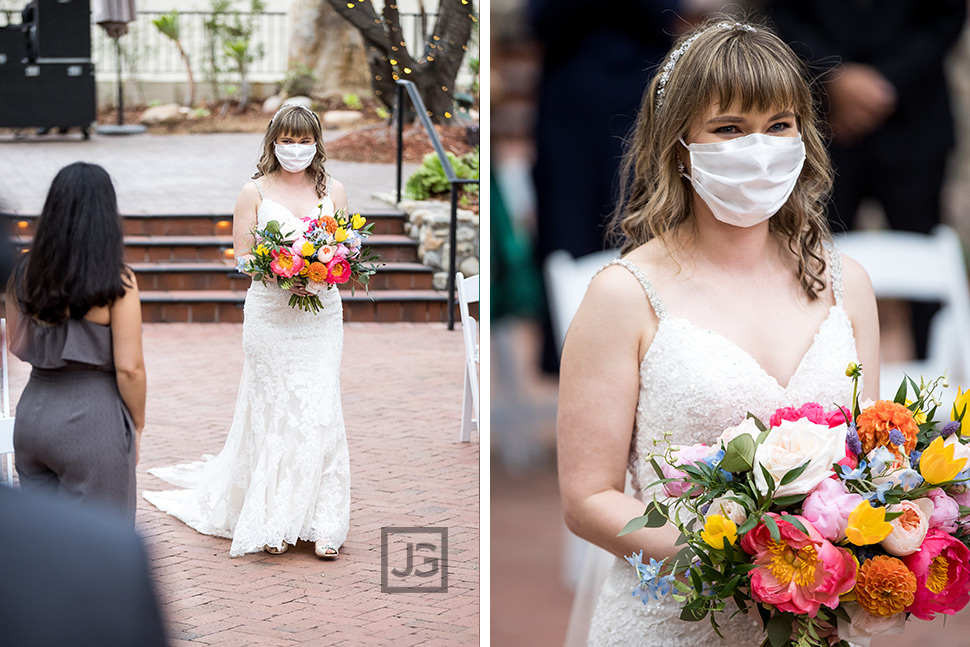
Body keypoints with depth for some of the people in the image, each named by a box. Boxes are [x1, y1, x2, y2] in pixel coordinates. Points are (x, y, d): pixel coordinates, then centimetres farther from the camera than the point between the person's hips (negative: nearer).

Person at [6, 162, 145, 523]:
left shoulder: (25, 273, 2)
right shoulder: (117, 283, -13)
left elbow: (16, 345, 13)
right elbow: (129, 368, -12)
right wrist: (137, 425, 1)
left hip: (32, 411, 5)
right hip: (92, 419, -5)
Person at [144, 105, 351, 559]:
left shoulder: (333, 191, 10)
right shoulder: (255, 192, 3)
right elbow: (242, 254, 1)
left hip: (321, 313, 2)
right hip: (269, 313, -2)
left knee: (321, 414, -4)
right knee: (273, 414, -2)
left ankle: (321, 524, 1)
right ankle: (274, 523, 7)